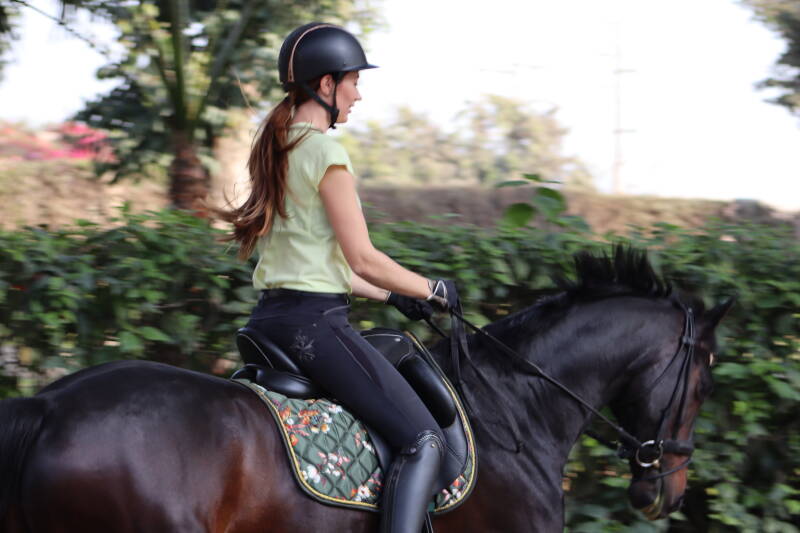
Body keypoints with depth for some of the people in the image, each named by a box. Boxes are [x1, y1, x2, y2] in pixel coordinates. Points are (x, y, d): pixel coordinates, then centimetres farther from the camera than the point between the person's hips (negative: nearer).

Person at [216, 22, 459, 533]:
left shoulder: (274, 147, 16)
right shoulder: (325, 151, -12)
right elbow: (363, 259, -14)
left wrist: (392, 295, 21)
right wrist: (432, 289, 2)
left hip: (270, 316, 10)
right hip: (315, 322, -10)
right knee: (423, 440, -9)